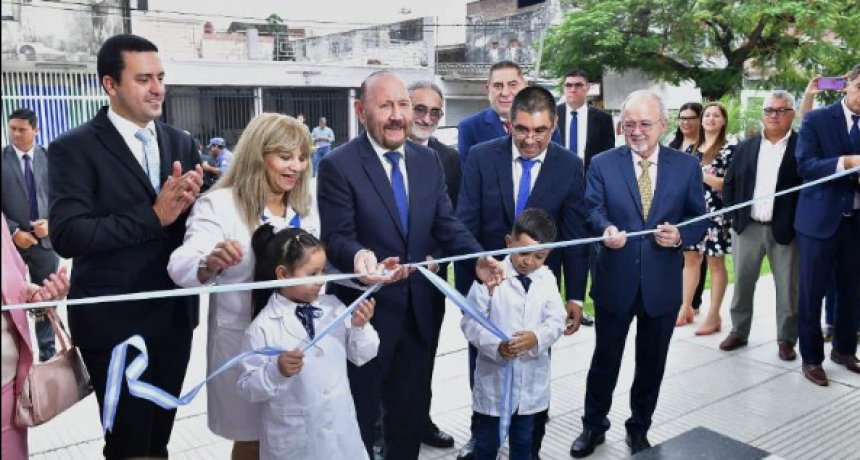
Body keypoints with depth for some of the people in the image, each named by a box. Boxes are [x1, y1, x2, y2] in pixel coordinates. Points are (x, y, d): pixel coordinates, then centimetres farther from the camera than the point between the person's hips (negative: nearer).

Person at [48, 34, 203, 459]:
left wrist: (188, 203, -17)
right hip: (114, 322, -5)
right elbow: (66, 236, -19)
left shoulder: (181, 143, 6)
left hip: (175, 315, 5)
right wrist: (153, 216, -24)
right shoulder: (74, 148, -10)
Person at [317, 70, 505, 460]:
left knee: (410, 410, 22)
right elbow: (337, 236, -19)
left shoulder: (428, 161, 4)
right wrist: (359, 256, -42)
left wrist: (479, 259, -17)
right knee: (360, 413, 15)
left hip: (417, 310, 5)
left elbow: (446, 224, 1)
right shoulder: (338, 165, -13)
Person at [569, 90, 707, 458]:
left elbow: (699, 218, 3)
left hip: (663, 285, 1)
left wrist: (680, 235, -19)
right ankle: (594, 426, 33)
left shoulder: (687, 166, 1)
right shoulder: (602, 164, -1)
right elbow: (592, 209, -12)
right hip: (615, 281, -1)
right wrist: (606, 229, -34)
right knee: (605, 360, 13)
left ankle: (639, 428, 37)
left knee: (652, 362, 16)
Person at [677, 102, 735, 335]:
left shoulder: (729, 148, -4)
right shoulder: (694, 148, 14)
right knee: (690, 258, 9)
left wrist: (701, 175, -17)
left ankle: (714, 316, 7)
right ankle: (686, 308, 20)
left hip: (714, 213, -6)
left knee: (715, 263, 1)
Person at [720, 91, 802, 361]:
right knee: (742, 284, 10)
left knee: (788, 288, 5)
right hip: (747, 227, 3)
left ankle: (786, 339, 19)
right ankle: (739, 332, 24)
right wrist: (733, 214, 2)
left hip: (786, 229, -3)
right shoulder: (746, 147, 9)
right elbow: (729, 183, 12)